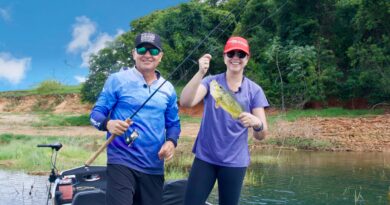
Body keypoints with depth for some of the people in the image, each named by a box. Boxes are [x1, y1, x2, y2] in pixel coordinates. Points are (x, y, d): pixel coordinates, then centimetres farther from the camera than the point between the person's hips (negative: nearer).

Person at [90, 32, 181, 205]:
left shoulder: (167, 88, 10)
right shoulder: (117, 80, -2)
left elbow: (173, 123, 16)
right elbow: (96, 113, -2)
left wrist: (171, 141, -6)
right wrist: (108, 124, -25)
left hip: (154, 167, 5)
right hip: (122, 163, -5)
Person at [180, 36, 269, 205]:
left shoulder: (254, 90, -1)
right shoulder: (211, 82, -1)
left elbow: (261, 135, -3)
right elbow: (185, 102, -19)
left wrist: (257, 124, -27)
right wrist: (200, 73, -31)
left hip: (235, 162, 0)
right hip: (205, 157, 0)